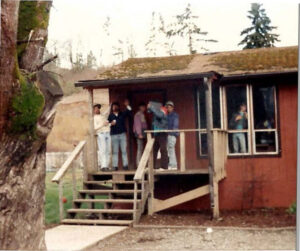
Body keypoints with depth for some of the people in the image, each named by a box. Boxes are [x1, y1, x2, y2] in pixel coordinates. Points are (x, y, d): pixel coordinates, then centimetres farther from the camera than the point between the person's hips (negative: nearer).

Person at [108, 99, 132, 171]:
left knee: (124, 151, 0)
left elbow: (129, 112, 0)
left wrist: (127, 106, -14)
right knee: (115, 151, 1)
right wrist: (111, 124, -17)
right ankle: (115, 166, 1)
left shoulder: (122, 114, 12)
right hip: (114, 135, -1)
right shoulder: (110, 116, 8)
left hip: (122, 134, 1)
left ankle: (125, 165, 3)